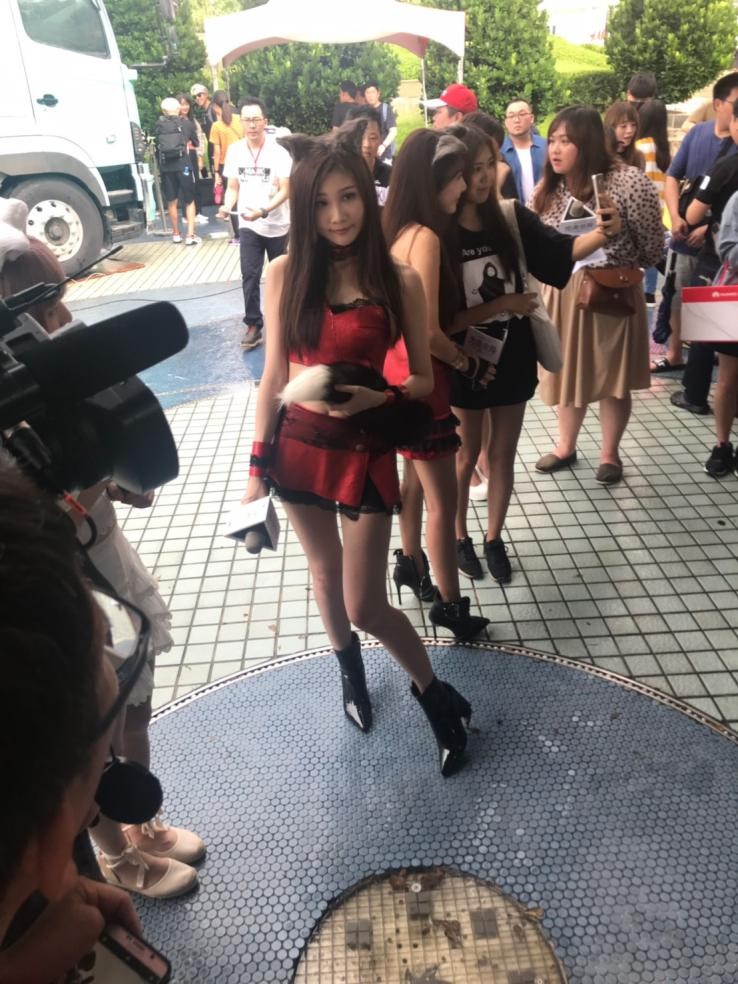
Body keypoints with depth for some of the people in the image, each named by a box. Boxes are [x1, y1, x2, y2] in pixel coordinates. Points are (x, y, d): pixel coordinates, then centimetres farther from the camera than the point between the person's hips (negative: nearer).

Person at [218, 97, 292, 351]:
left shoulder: (278, 151, -12)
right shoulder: (234, 150, -2)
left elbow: (285, 191, -16)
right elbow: (233, 187, 5)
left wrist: (263, 211, -31)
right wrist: (227, 206, -16)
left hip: (276, 224, -2)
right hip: (248, 226, 2)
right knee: (249, 275, -6)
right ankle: (253, 325, -1)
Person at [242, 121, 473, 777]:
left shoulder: (399, 281, -8)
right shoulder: (285, 275, -4)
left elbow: (423, 380, -2)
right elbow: (274, 378, 1)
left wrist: (377, 398, -23)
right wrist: (257, 465, 2)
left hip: (366, 451, -2)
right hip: (298, 446, 3)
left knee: (366, 607, 0)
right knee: (325, 573, 20)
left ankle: (433, 693, 28)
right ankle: (351, 669, 49)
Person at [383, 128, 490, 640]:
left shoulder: (401, 230, 5)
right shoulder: (426, 238, -21)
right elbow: (429, 332, -24)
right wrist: (470, 365, -8)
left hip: (400, 372, 9)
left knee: (416, 479, 25)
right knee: (443, 500, 3)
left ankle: (411, 563, 44)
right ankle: (449, 604, 17)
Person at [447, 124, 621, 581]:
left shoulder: (511, 218, -5)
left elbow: (561, 249, -7)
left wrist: (602, 234, -26)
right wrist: (500, 305, -20)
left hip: (512, 356, 4)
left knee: (502, 455, 15)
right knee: (466, 456, 13)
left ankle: (495, 538, 34)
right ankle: (460, 538, 34)